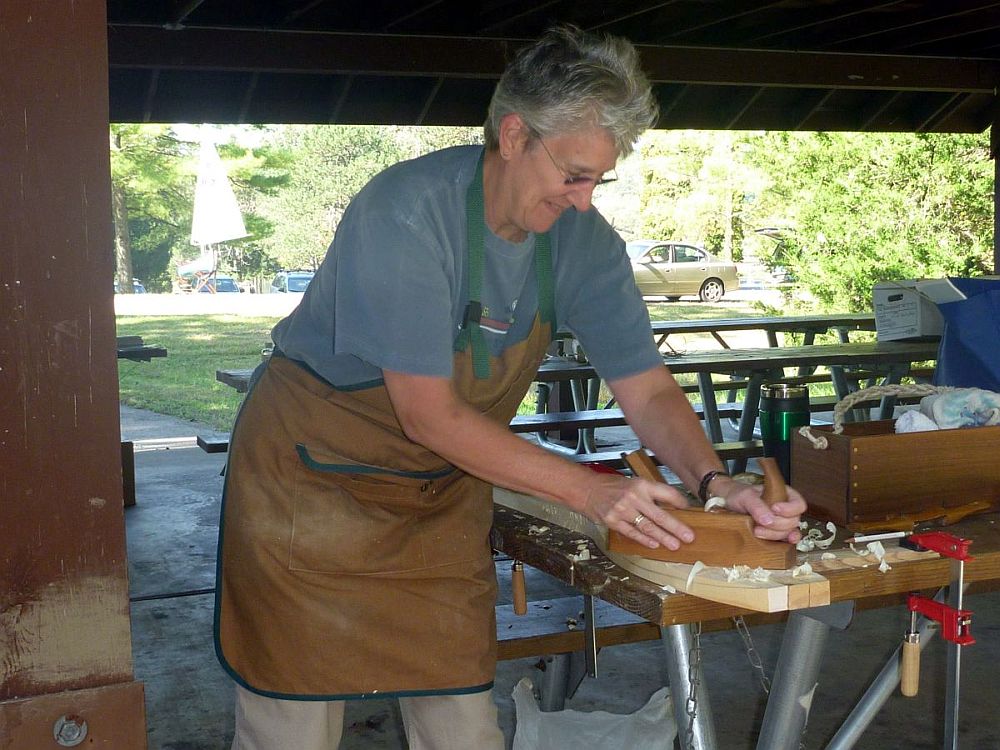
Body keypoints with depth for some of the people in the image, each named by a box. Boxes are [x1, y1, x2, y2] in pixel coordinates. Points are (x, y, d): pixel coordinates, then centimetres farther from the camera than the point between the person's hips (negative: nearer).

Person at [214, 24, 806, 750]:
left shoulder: (582, 238, -10)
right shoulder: (409, 212, -28)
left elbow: (646, 387, -7)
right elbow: (428, 416, -28)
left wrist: (715, 482, -26)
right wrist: (589, 490, -30)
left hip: (445, 492, 5)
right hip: (315, 474, -5)